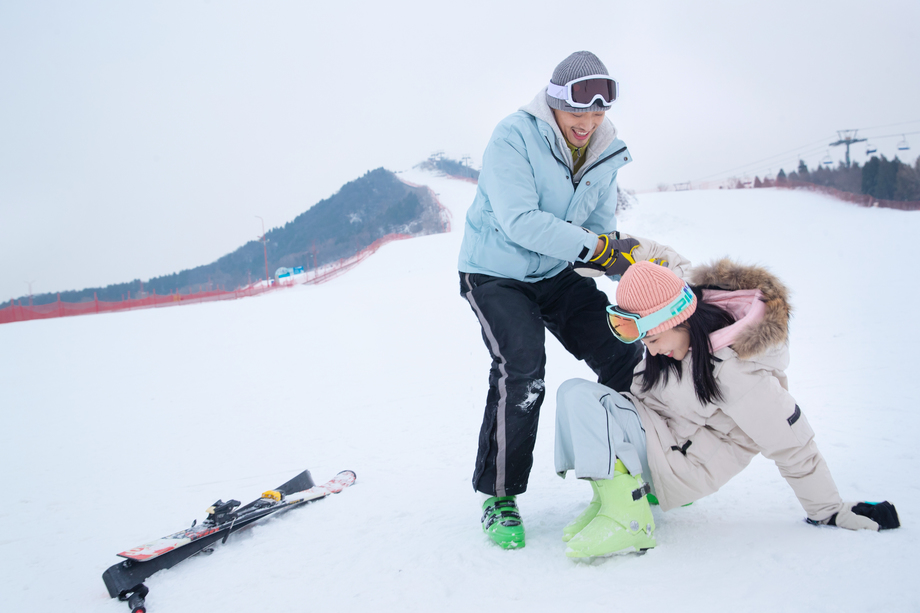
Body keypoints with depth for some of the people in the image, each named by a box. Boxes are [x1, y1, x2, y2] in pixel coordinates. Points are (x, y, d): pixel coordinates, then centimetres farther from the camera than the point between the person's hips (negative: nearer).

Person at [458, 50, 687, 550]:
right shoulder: (514, 136, -20)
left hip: (558, 274, 6)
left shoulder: (605, 153, 0)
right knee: (521, 373, -24)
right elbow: (520, 221, -30)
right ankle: (499, 496, -5)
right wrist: (598, 248, -33)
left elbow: (601, 229, 2)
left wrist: (636, 253, -21)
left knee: (623, 358, -2)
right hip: (496, 274, -6)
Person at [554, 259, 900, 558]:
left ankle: (626, 518, -28)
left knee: (581, 397, -25)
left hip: (685, 461, -9)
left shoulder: (733, 369, -30)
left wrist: (828, 512, -8)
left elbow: (790, 441, -19)